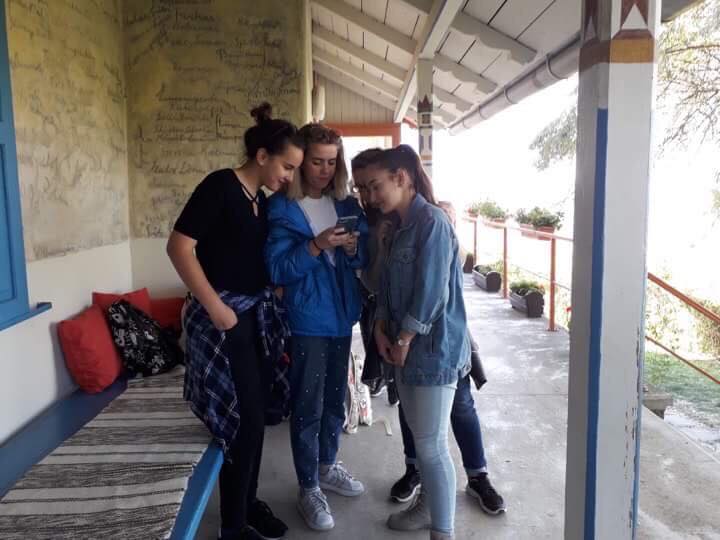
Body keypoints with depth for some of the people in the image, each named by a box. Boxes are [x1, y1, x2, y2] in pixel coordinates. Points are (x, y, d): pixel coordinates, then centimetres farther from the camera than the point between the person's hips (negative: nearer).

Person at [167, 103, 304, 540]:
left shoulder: (262, 200, 10)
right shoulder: (220, 185, -14)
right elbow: (179, 246, -19)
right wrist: (214, 306, -20)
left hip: (254, 313, 8)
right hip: (223, 315, -8)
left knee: (256, 413, 14)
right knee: (244, 418, -3)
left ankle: (249, 502, 32)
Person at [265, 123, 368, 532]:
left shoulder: (346, 203, 6)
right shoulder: (282, 207, -9)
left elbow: (364, 260, 8)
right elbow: (276, 270, -14)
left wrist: (353, 248, -14)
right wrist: (316, 245, -27)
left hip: (342, 314, 6)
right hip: (307, 319, -5)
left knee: (336, 398, 18)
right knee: (307, 405, 3)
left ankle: (328, 467, 38)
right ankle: (309, 488, 20)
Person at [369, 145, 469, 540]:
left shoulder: (432, 220, -14)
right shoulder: (402, 226, 13)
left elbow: (432, 290, -20)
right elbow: (389, 285, 14)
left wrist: (404, 339, -12)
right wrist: (381, 329, 2)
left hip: (433, 348, -8)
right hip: (409, 347, 9)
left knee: (432, 445, -1)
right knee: (420, 438, 18)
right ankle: (427, 506, 35)